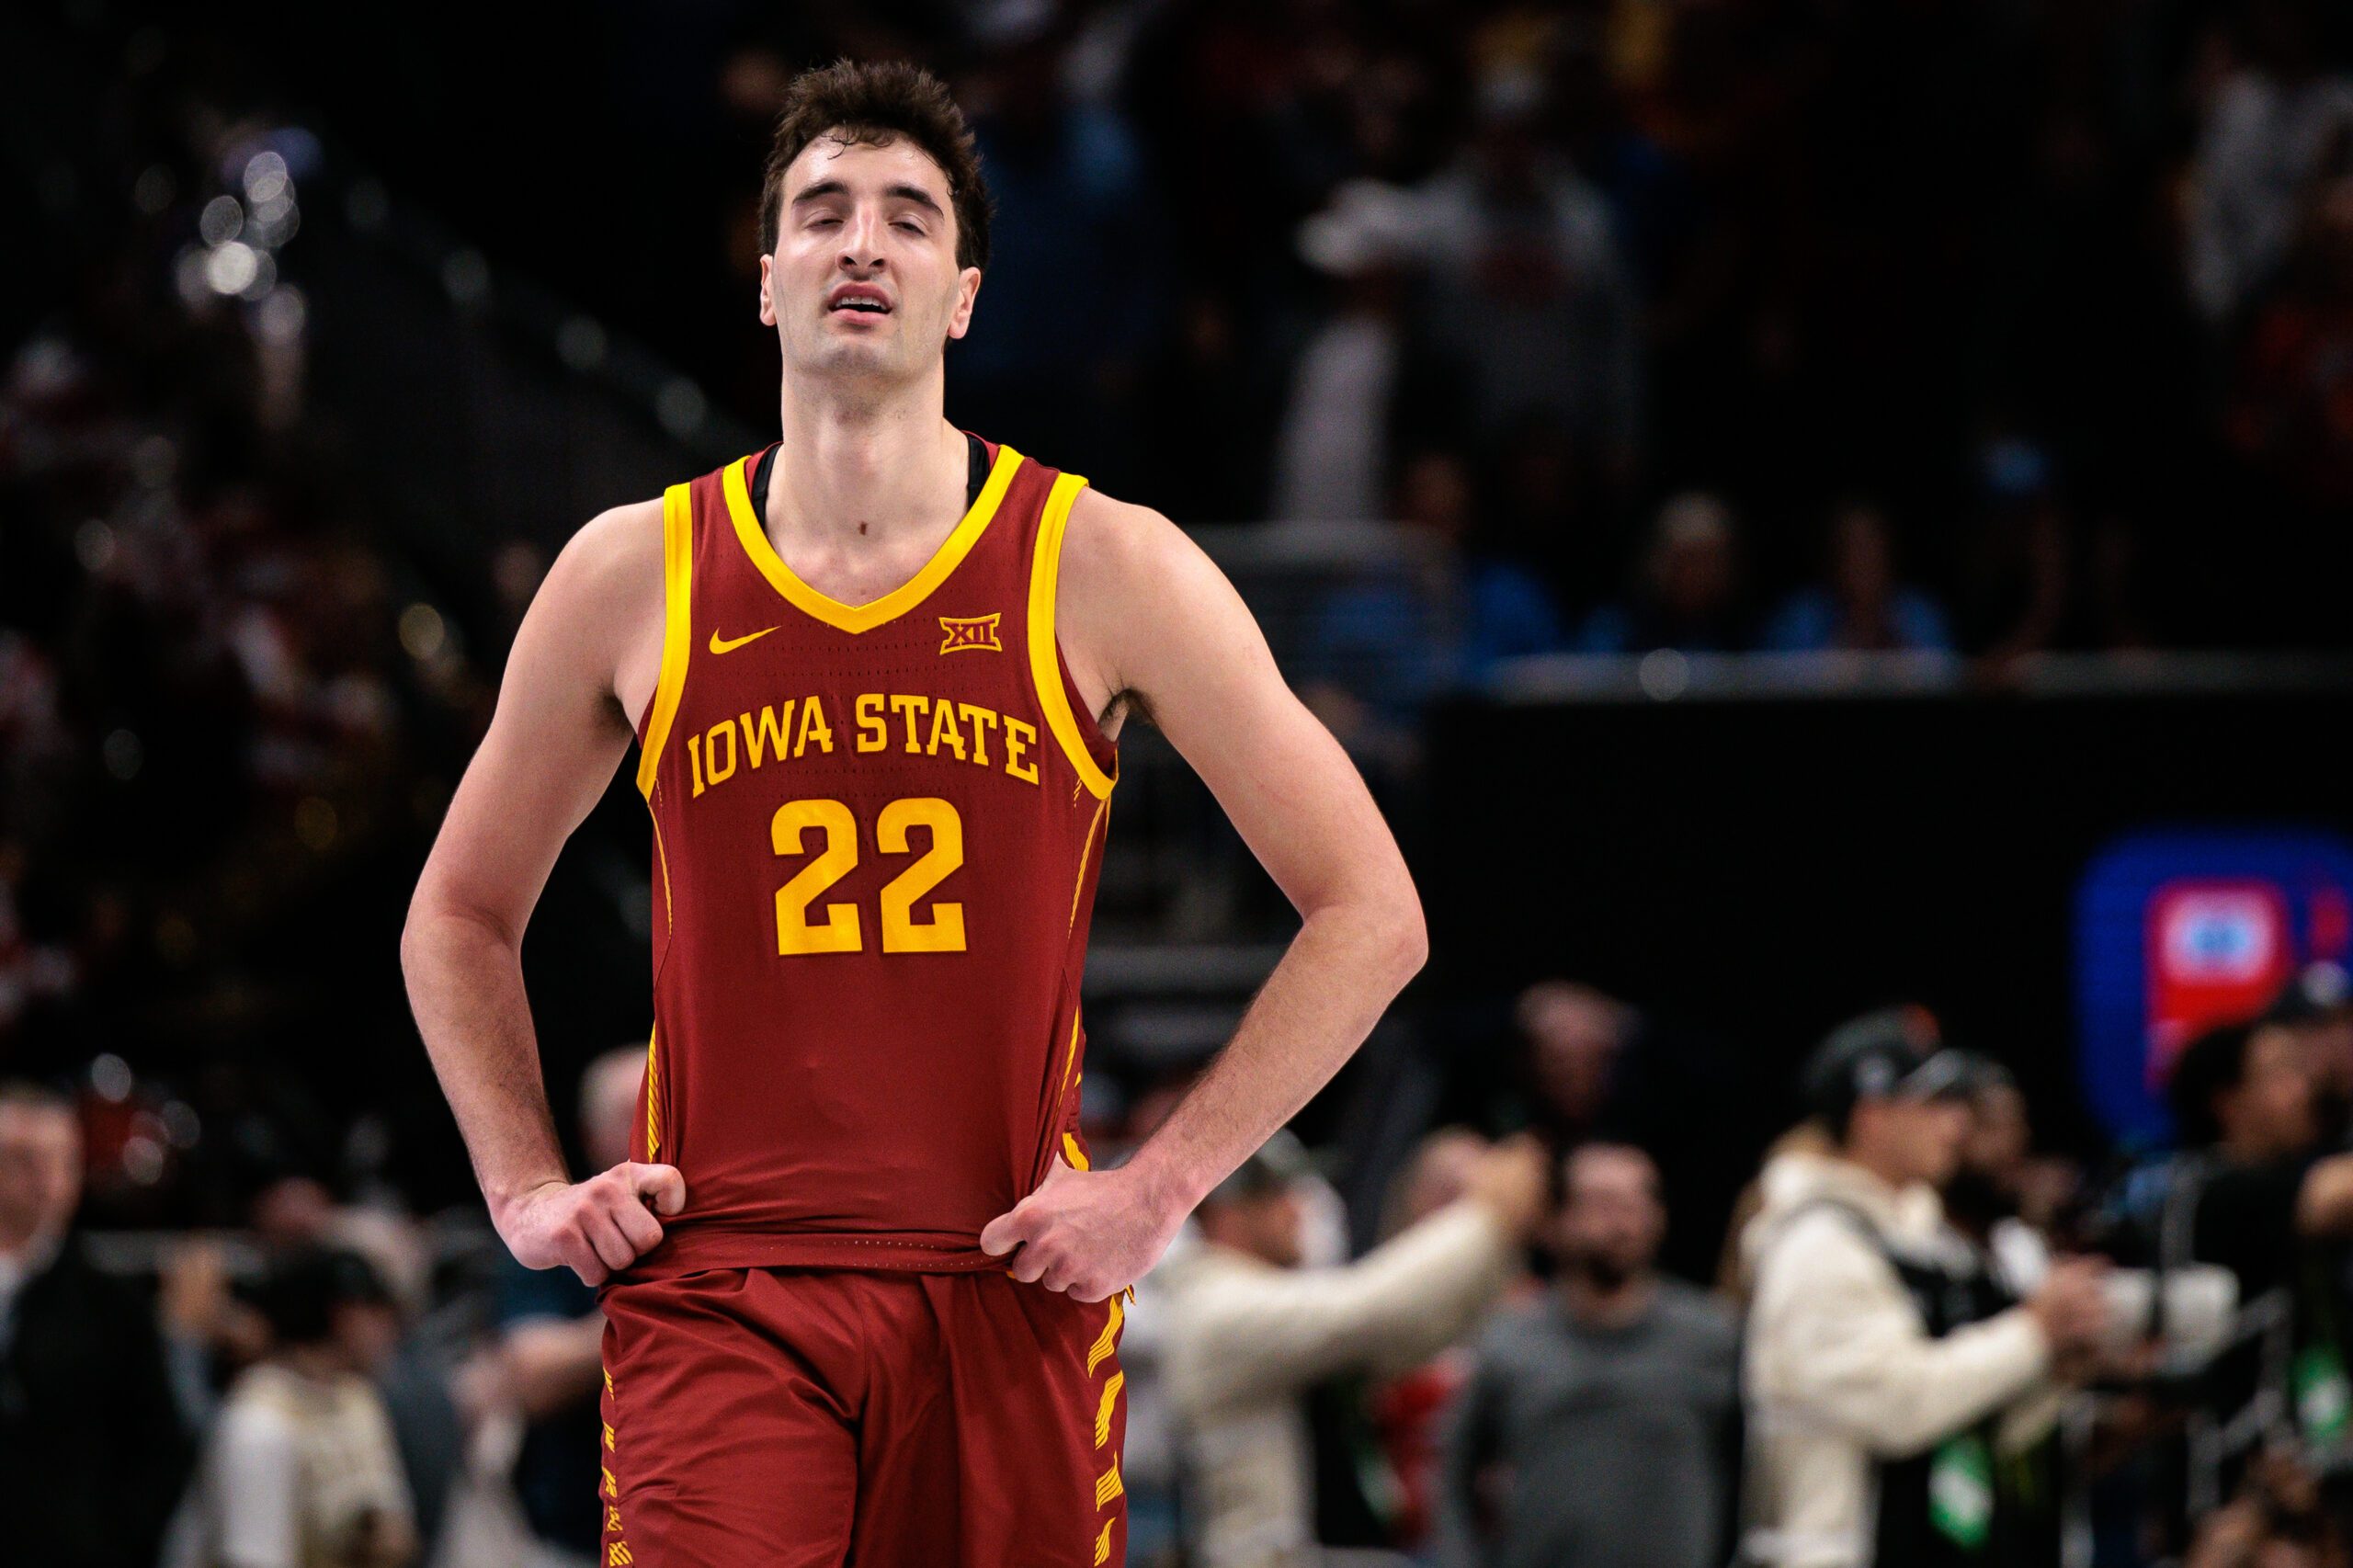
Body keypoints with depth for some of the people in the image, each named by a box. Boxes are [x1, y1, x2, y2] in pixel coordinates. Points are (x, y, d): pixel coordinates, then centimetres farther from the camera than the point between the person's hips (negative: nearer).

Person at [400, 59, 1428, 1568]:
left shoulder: (1104, 568, 2)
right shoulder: (631, 578, 6)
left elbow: (1373, 917, 3)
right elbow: (459, 918, 21)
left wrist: (1160, 1188, -3)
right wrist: (527, 1191, 8)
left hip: (1008, 1287, 0)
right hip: (717, 1293, 0)